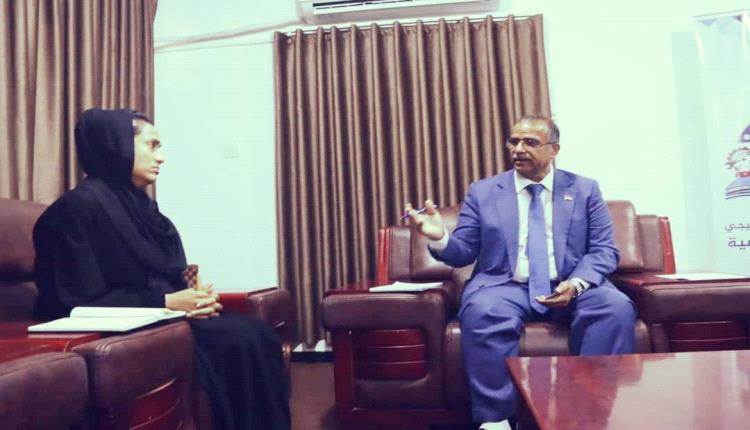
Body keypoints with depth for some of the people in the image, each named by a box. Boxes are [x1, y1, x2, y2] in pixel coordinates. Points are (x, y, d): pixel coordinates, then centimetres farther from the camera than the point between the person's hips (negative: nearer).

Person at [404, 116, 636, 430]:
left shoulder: (585, 189, 10)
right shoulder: (482, 191, 9)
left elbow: (604, 251, 4)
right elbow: (464, 252, 5)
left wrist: (576, 283, -17)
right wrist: (439, 237, -19)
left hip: (572, 287, 2)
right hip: (506, 287, -1)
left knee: (616, 306, -27)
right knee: (482, 310, -33)